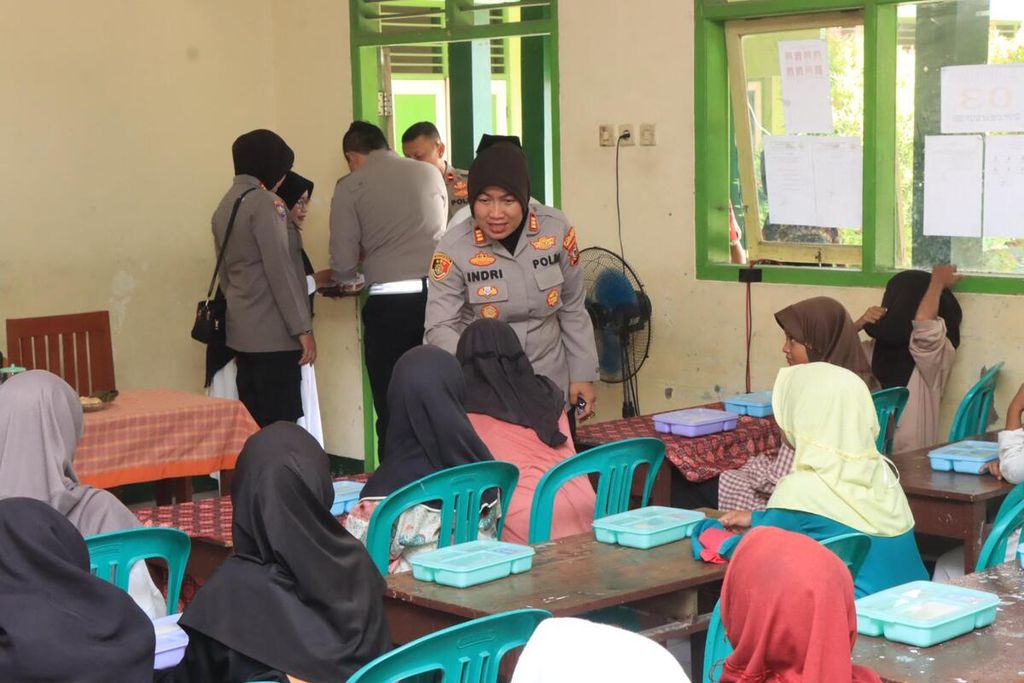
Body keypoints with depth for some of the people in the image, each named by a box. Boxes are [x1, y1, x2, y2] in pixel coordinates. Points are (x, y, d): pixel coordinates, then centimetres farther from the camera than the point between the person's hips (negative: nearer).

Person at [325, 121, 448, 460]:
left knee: (392, 407, 4)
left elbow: (344, 263, 2)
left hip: (389, 302, -3)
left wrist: (346, 278, 24)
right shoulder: (430, 173, 14)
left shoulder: (351, 186, 4)